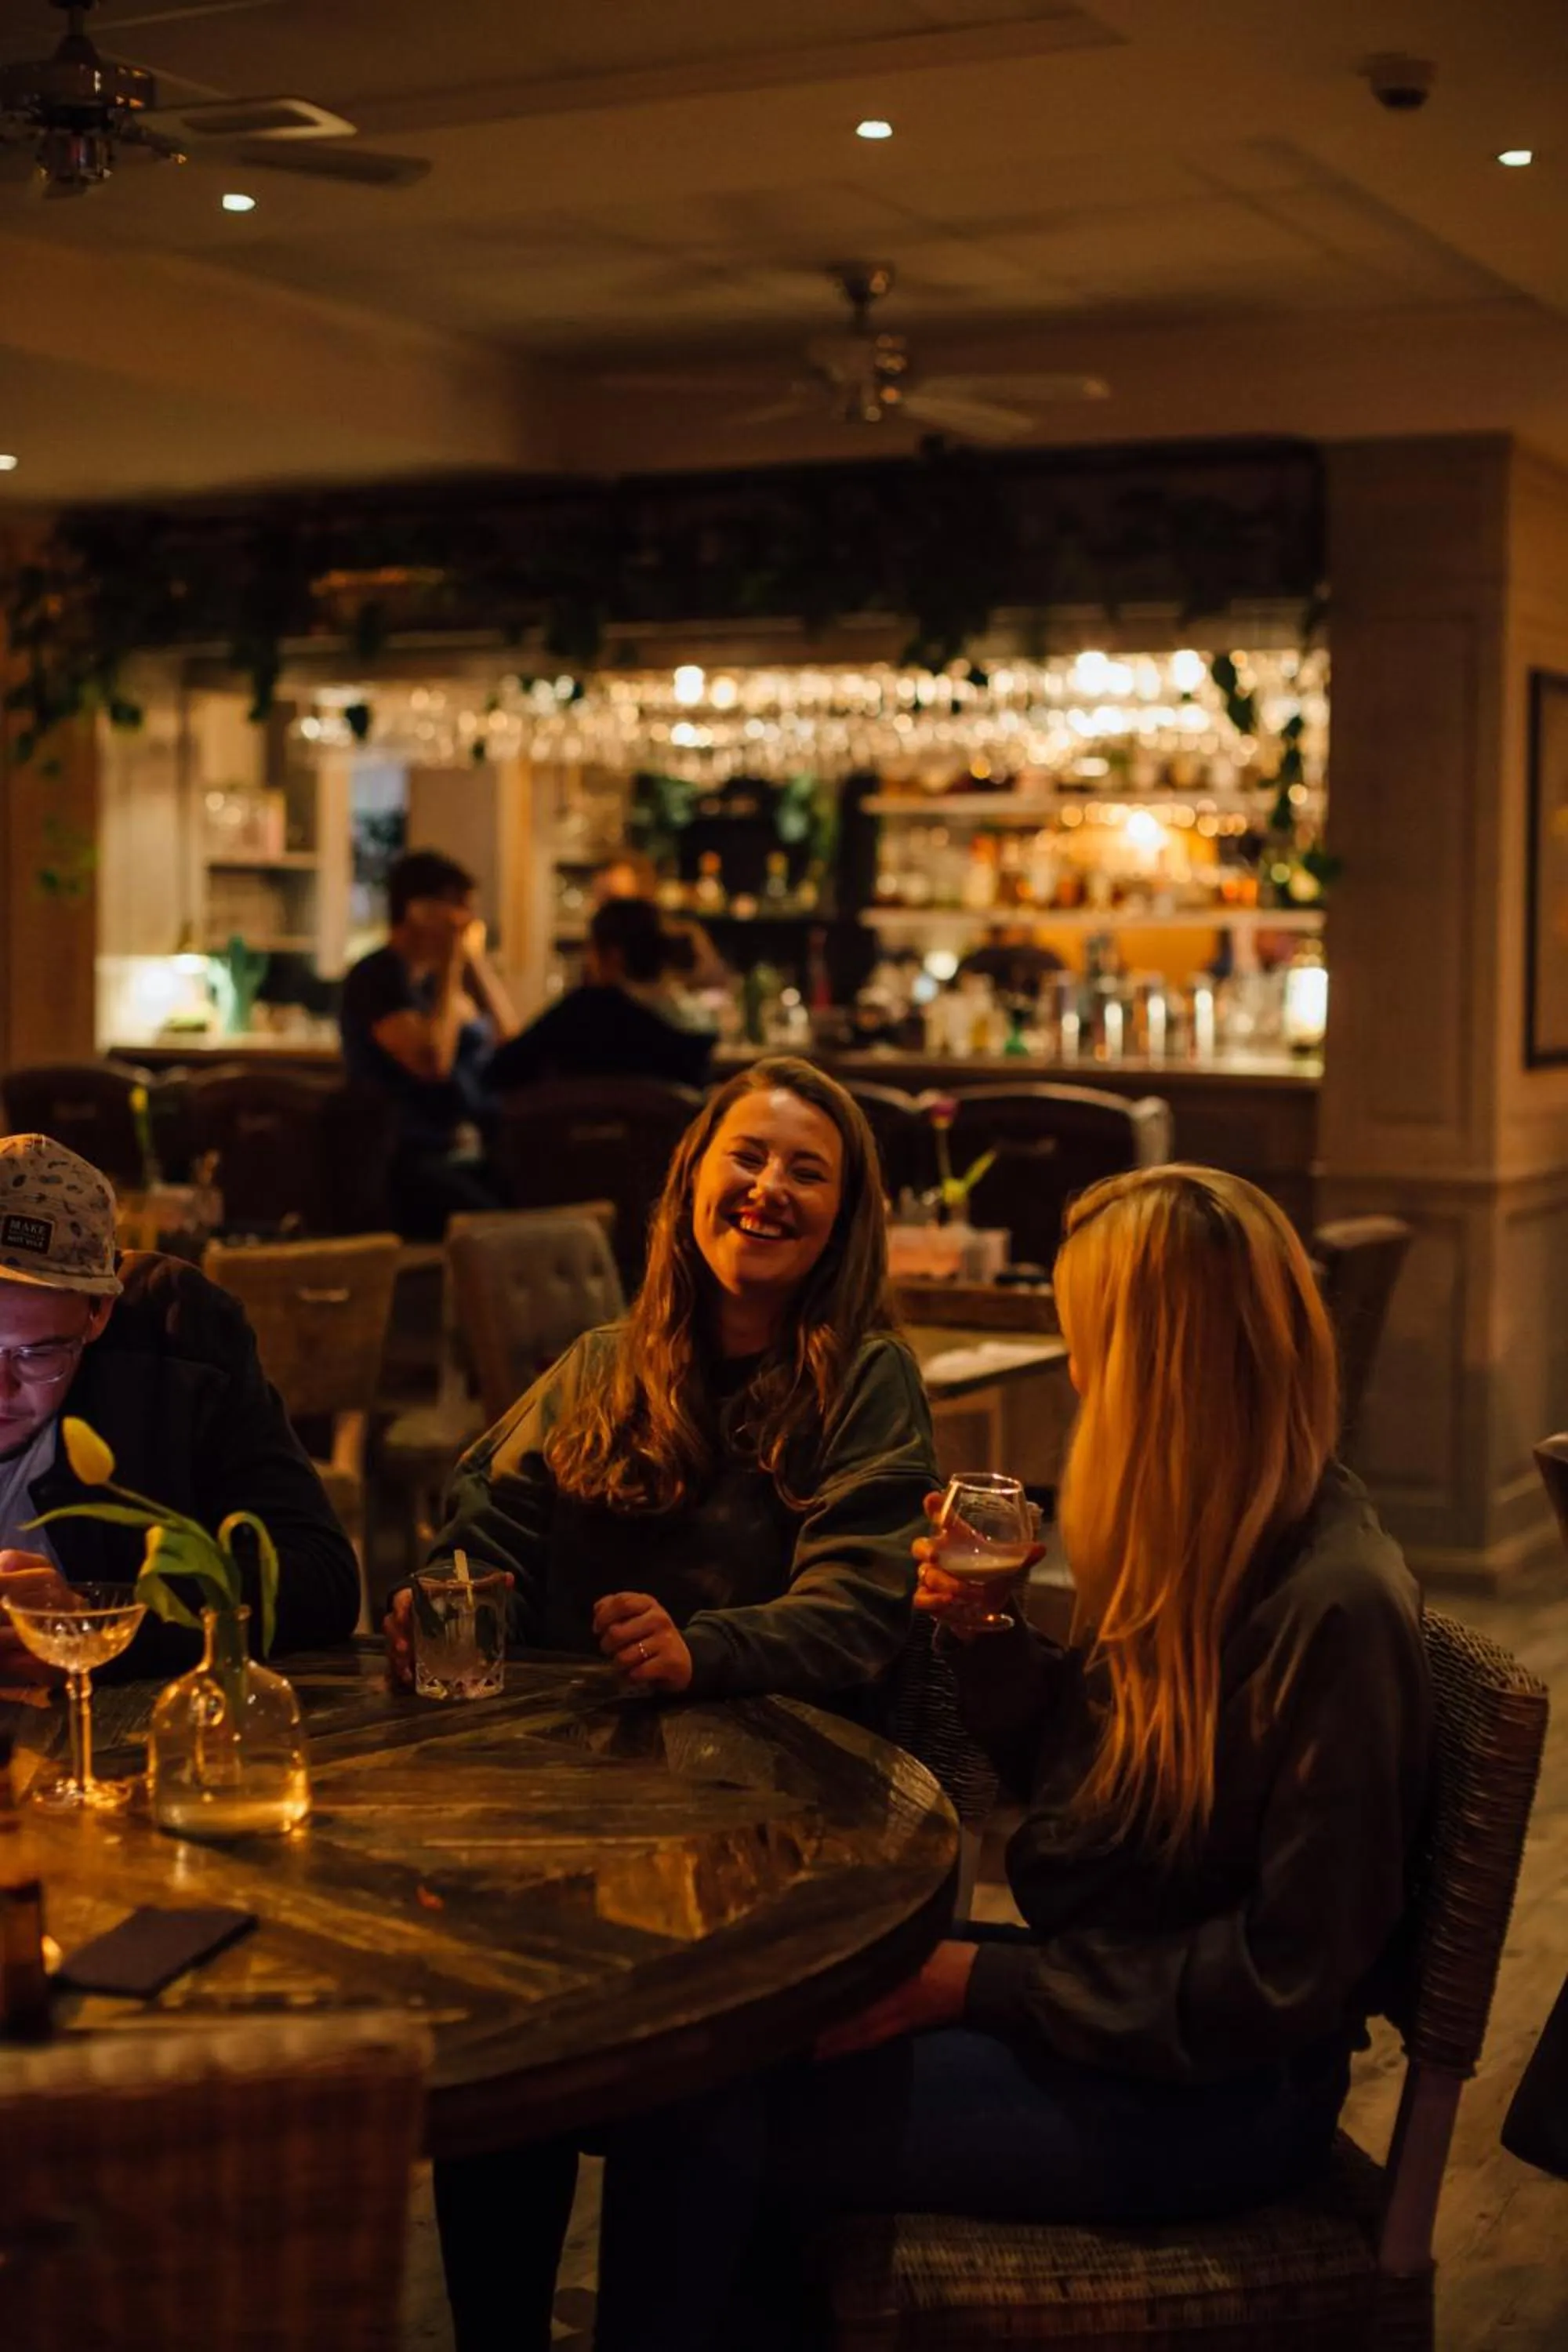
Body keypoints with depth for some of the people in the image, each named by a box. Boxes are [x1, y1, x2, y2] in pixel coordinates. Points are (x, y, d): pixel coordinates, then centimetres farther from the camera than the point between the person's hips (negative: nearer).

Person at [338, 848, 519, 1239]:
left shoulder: (439, 974, 17)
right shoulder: (377, 979, -6)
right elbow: (433, 1062, -19)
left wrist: (477, 962, 11)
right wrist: (452, 968, -10)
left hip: (473, 1153, 8)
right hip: (409, 1162, -8)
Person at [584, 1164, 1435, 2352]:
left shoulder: (1336, 1608, -23)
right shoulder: (1201, 1542, 5)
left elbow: (1286, 1974, -21)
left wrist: (984, 1981, -19)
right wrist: (983, 1635, -1)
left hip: (1215, 2090, -8)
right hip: (1093, 1982, 8)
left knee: (701, 2127, -17)